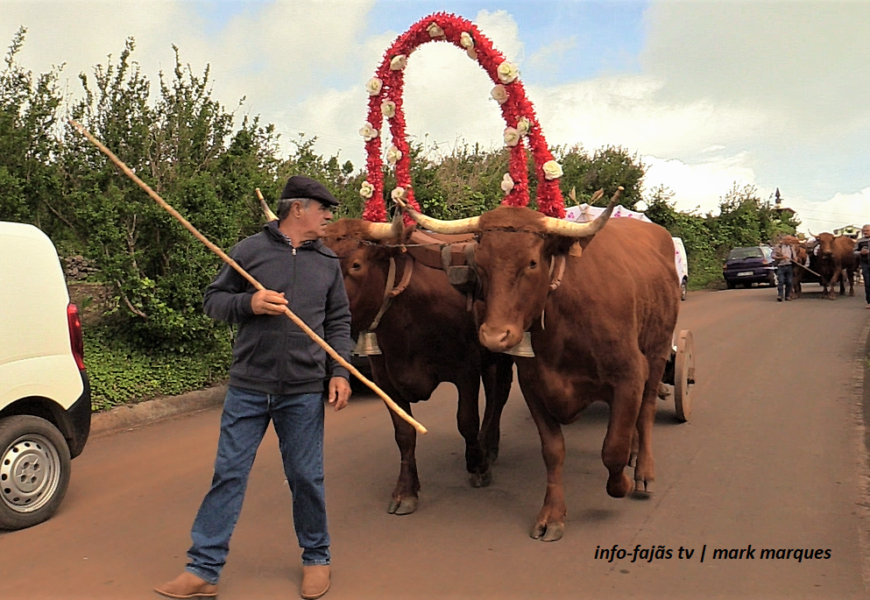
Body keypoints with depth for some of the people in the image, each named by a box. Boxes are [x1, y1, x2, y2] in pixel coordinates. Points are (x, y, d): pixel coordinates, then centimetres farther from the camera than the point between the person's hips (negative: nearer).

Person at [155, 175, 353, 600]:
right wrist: (248, 303, -15)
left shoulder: (328, 262, 9)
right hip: (247, 389, -1)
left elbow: (339, 322, 11)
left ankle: (316, 558, 29)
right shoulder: (251, 250, 1)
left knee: (306, 477, 9)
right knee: (228, 474, 4)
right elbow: (212, 301, 4)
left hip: (304, 393, 1)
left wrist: (340, 372, 0)